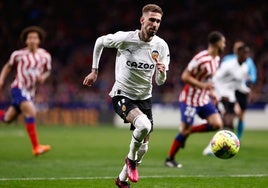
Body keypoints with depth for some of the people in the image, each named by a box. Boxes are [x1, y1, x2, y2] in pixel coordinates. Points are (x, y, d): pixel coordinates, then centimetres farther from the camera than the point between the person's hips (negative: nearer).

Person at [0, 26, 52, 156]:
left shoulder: (45, 56, 4)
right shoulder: (18, 54, -2)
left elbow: (47, 71, 18)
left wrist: (43, 77, -4)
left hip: (30, 92, 5)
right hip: (19, 88, -5)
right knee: (31, 112, -24)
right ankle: (36, 147, -24)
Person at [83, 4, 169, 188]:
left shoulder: (161, 45, -8)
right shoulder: (125, 38, -18)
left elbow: (160, 81, -1)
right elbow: (100, 42, 2)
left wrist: (162, 72, -25)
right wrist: (94, 71, 6)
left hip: (144, 98, 5)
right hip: (122, 95, -5)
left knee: (143, 148, 9)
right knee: (144, 125, -33)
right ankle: (131, 159, -4)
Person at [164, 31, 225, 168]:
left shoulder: (216, 59, 6)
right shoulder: (201, 58, -22)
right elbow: (185, 76, -21)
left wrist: (210, 92, 13)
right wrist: (202, 85, -28)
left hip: (204, 99, 8)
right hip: (190, 99, -8)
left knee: (217, 124, -6)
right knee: (185, 130, -4)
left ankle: (188, 131, 11)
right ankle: (169, 159, 11)